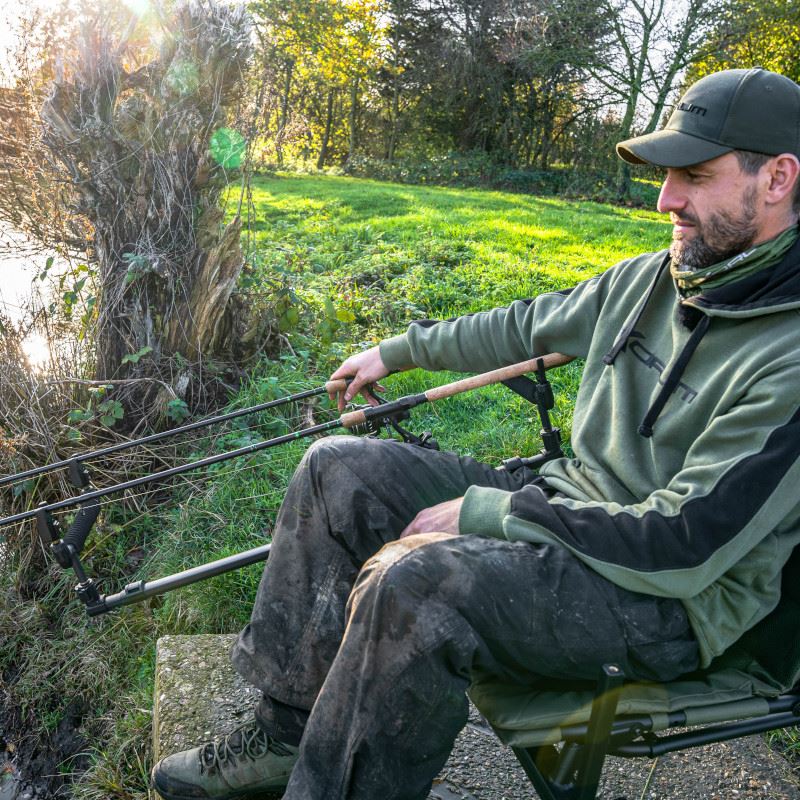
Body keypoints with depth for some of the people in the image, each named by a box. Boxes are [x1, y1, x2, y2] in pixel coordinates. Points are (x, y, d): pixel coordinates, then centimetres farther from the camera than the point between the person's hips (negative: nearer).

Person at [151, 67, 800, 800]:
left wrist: (484, 512, -21)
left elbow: (686, 546, -25)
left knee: (411, 583, -35)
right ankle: (287, 732, 3)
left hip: (668, 600, -8)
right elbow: (527, 326, 18)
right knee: (337, 469, -2)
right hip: (563, 502, 8)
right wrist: (401, 350, 24)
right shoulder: (651, 279, 4)